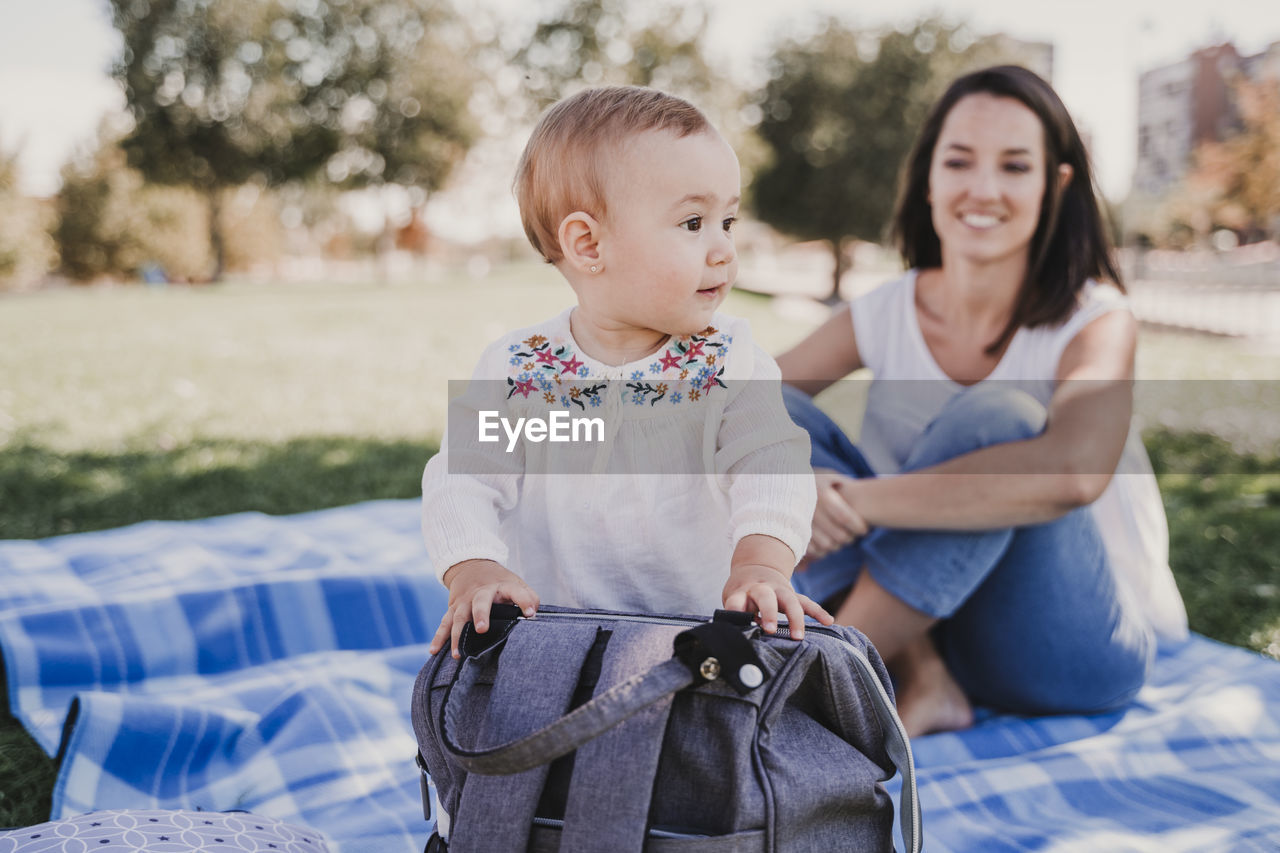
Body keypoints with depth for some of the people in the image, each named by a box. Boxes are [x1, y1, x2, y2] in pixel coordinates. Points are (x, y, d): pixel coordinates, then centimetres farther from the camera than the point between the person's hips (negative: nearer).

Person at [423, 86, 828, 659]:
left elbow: (770, 463, -13)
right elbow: (462, 481, -4)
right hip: (552, 634, 0)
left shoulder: (728, 360, -1)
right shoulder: (516, 370, -2)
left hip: (706, 625, 1)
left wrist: (763, 560, -32)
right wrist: (473, 569, -24)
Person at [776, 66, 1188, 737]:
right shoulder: (881, 317, -2)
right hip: (925, 625, 4)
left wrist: (854, 499, -35)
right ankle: (919, 679, -22)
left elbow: (1072, 473, -36)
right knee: (779, 416, -12)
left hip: (1082, 648, -4)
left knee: (997, 415, -31)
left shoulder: (1096, 323, -15)